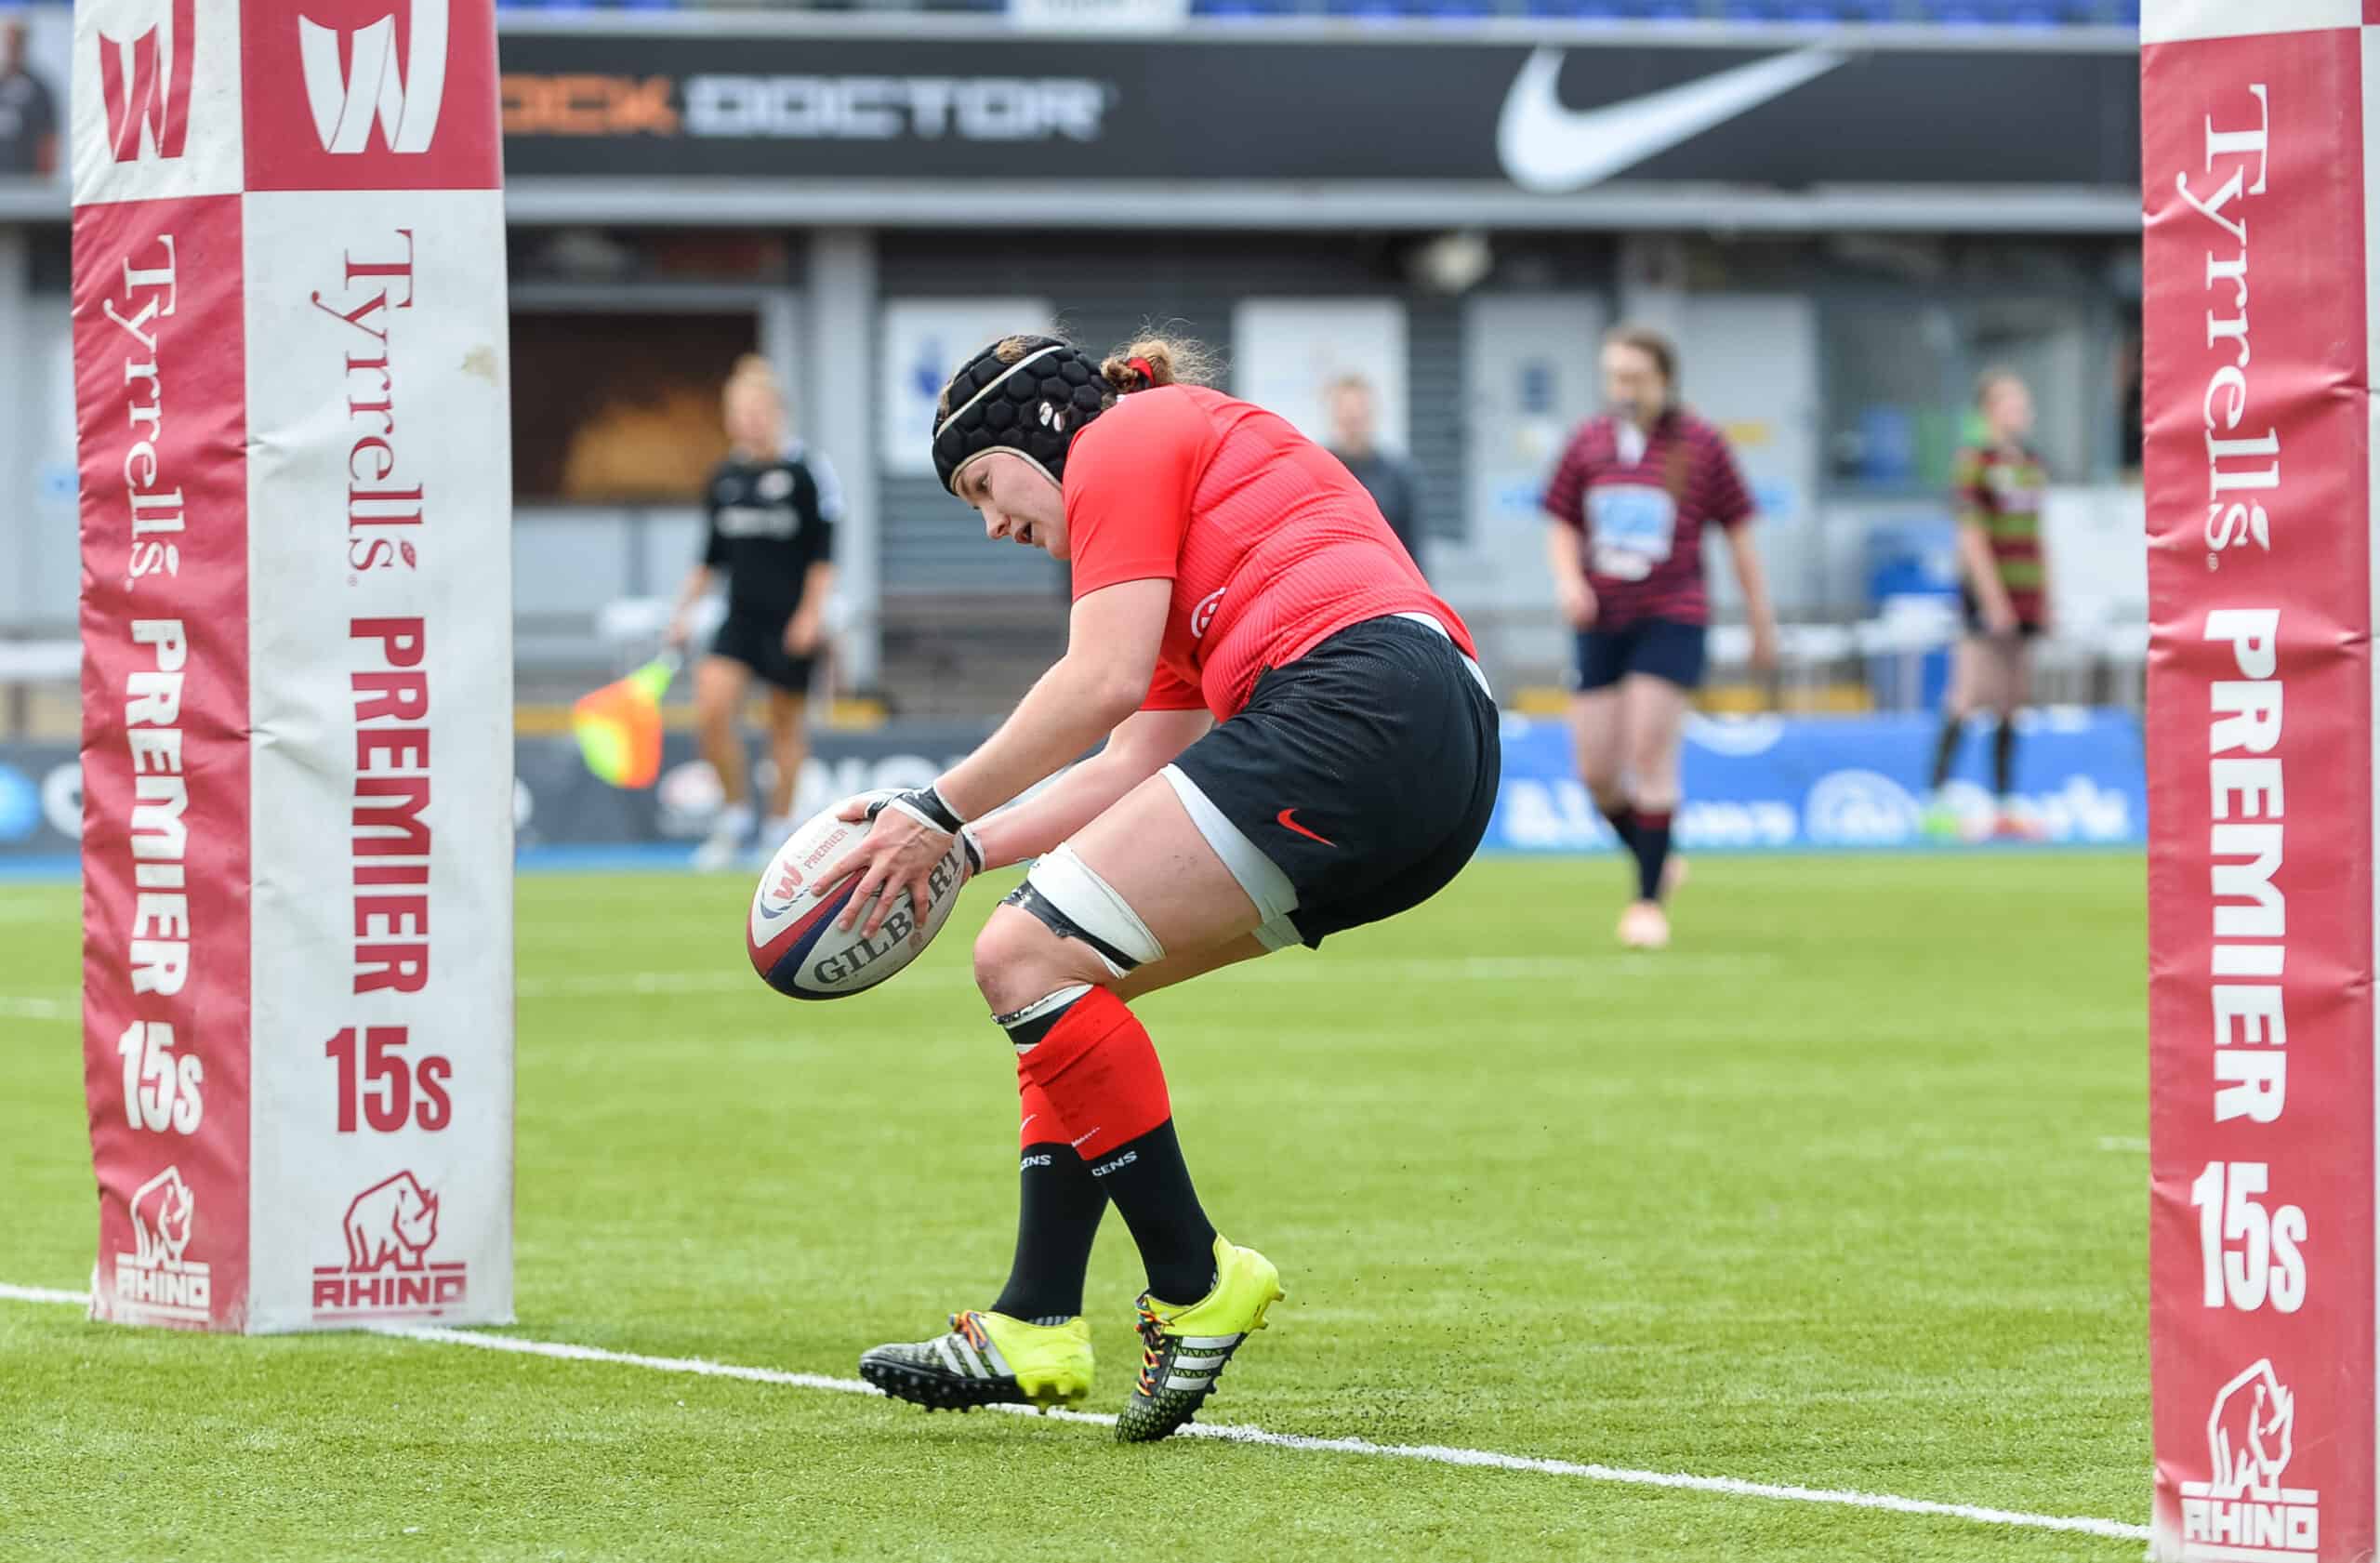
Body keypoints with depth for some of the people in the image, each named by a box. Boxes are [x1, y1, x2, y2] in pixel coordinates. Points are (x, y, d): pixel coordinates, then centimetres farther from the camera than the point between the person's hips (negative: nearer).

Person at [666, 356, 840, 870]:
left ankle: (780, 828, 15)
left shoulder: (806, 472, -6)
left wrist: (811, 613, -13)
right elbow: (712, 553, 17)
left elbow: (823, 553, -6)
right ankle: (735, 814, 1)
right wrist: (685, 610, 13)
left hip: (791, 617, -4)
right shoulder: (726, 477, 8)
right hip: (741, 616, 4)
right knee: (712, 706, -14)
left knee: (785, 723, 3)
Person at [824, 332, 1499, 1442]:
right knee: (1071, 976, 16)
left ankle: (1195, 1286, -9)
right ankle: (1036, 1330, 13)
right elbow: (1131, 770, 26)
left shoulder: (1122, 440, 7)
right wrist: (961, 848, 21)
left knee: (1029, 959, -11)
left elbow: (1103, 680, -5)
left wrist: (940, 811, 3)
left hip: (1351, 708, -10)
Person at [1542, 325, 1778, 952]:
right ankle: (1653, 862, 28)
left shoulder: (1702, 445, -3)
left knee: (1649, 754, -14)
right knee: (1596, 771, 1)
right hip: (1602, 624, 4)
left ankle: (1649, 901, -5)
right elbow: (1562, 528, 13)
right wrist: (1568, 579, -8)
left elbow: (1739, 536, 4)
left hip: (1671, 620, -4)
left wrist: (1762, 624, 6)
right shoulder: (1588, 443, 6)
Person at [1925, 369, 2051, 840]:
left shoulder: (2030, 465, 16)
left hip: (2025, 601, 8)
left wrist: (2046, 598, 16)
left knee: (2012, 704, 8)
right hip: (1990, 595, -8)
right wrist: (1994, 601, -16)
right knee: (1968, 698, -11)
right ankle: (1937, 803, -11)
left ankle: (2004, 806, 12)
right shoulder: (1976, 461, -7)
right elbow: (1972, 538, -12)